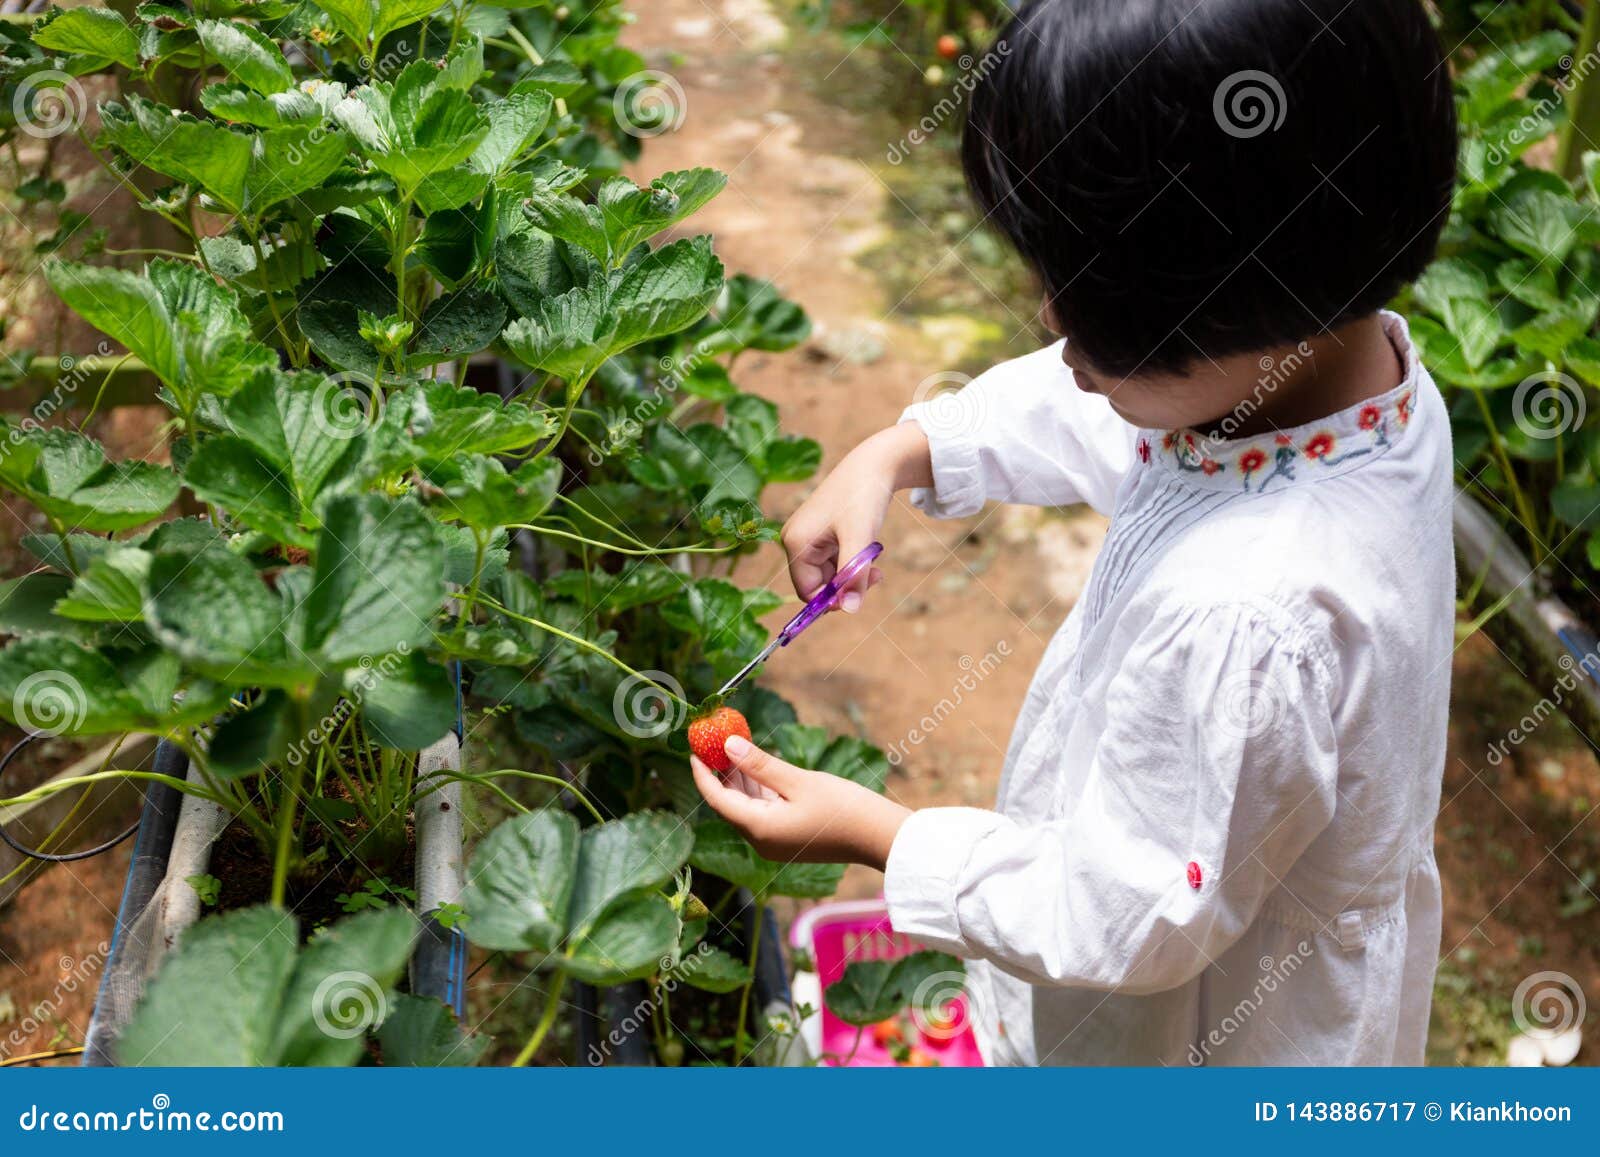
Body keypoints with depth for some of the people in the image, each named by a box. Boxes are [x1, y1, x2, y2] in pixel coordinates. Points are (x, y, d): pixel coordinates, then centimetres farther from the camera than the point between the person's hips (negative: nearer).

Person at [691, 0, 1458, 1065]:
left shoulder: (1245, 621, -43)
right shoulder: (1348, 346, -18)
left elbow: (1128, 916, -28)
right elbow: (1083, 412, 2)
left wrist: (871, 837, -19)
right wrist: (895, 455, -5)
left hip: (1202, 1031, -7)